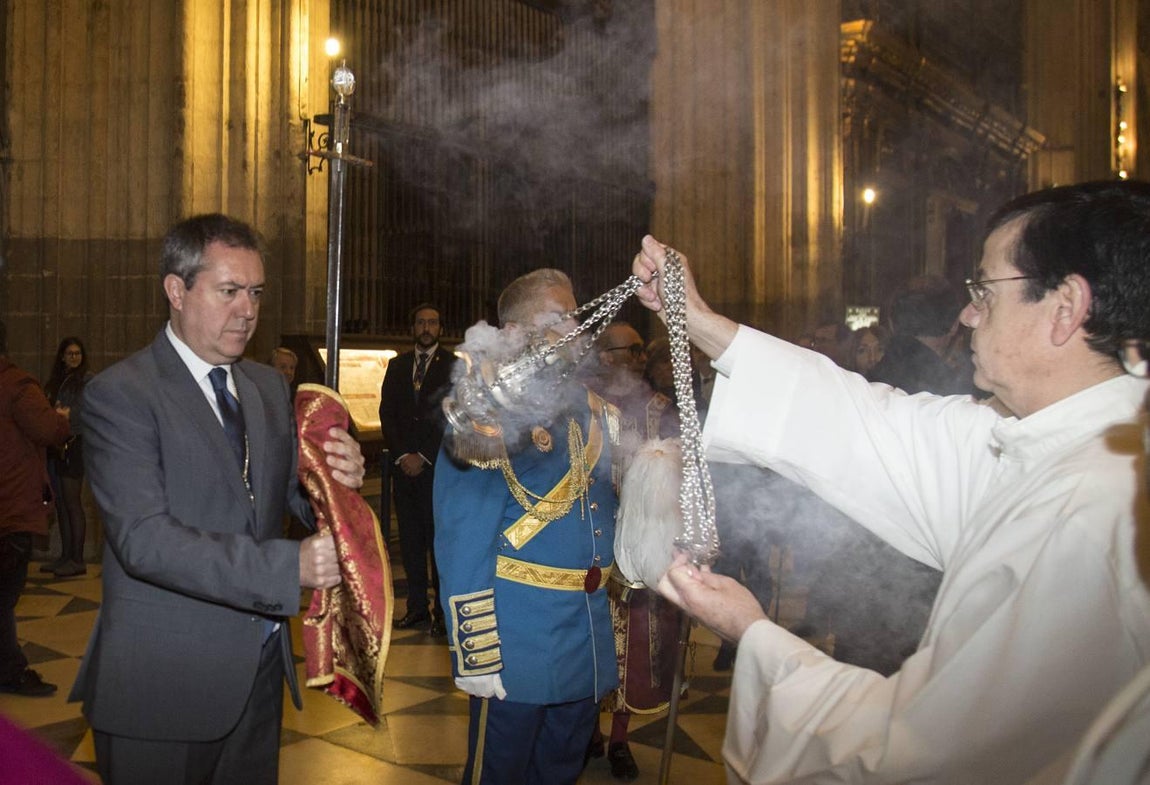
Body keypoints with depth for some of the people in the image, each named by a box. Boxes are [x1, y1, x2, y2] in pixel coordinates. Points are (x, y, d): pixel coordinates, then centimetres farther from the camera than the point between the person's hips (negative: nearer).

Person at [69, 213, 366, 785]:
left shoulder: (268, 385, 9)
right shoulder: (120, 394, -13)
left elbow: (293, 495, 8)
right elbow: (143, 539, -23)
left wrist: (338, 477, -16)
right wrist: (288, 566, -31)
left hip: (258, 668, 6)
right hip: (164, 684, -6)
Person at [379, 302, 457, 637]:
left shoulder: (453, 366, 2)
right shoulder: (397, 365, 15)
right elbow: (387, 412, 10)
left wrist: (423, 456, -8)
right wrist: (402, 455, -3)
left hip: (438, 466, -4)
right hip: (404, 463, 4)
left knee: (439, 537, -4)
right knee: (409, 537, 6)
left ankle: (443, 609, 3)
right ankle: (416, 606, 14)